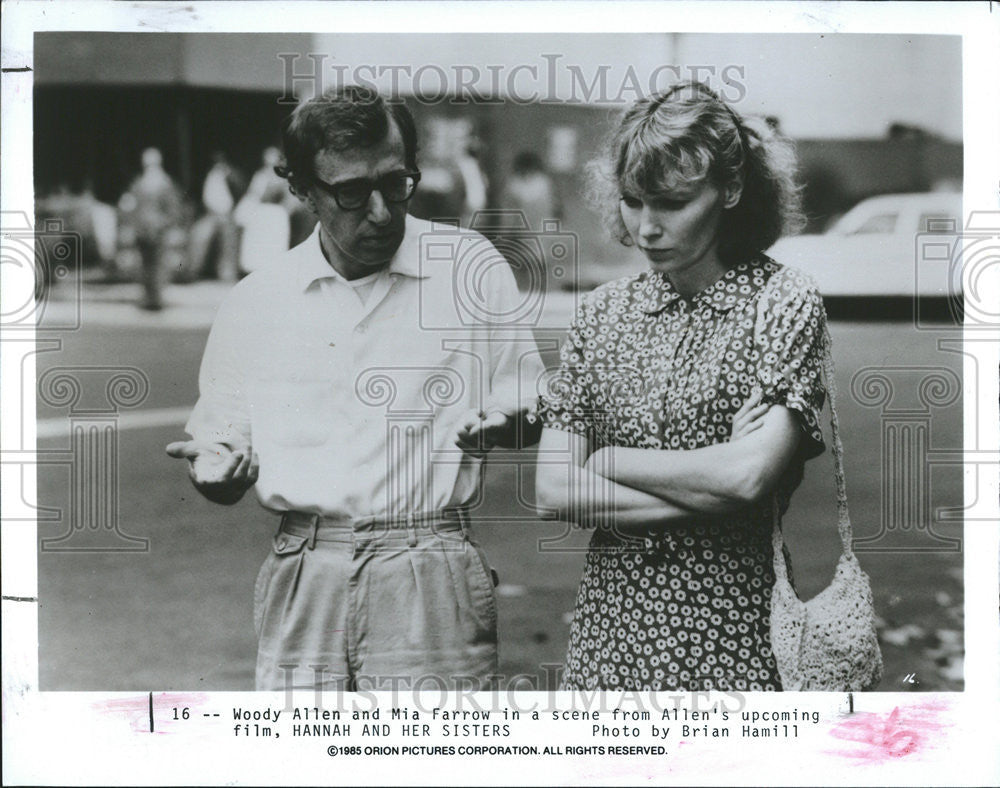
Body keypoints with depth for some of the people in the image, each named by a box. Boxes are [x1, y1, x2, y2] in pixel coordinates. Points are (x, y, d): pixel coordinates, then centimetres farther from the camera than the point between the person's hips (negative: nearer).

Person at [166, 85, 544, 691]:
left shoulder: (470, 268, 3)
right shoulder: (255, 303, 8)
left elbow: (536, 417, 7)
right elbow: (225, 448, 14)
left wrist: (503, 425, -15)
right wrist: (214, 468, -8)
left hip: (431, 589, -2)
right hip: (301, 584, 2)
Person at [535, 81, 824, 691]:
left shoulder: (783, 302, -4)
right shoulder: (603, 312, 8)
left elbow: (750, 474, -16)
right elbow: (554, 491, 0)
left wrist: (610, 462, -3)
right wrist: (709, 493, -10)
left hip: (730, 639, -3)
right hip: (609, 624, 3)